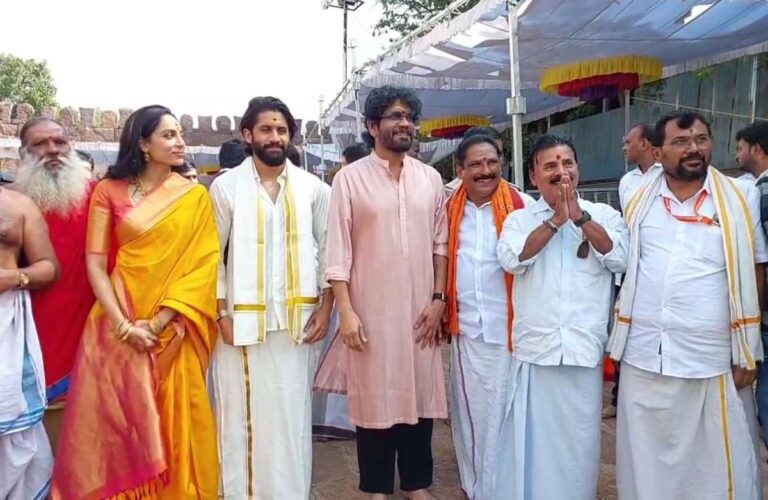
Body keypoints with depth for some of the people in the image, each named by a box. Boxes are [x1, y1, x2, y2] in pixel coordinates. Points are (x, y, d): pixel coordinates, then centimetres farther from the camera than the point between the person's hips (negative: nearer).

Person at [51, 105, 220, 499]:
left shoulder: (195, 197, 2)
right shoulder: (109, 191, 2)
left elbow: (201, 266, -4)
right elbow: (95, 263, -3)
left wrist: (157, 323, -13)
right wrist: (123, 324, -14)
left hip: (173, 332, 0)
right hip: (118, 329, 0)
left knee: (173, 429, 7)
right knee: (116, 425, 6)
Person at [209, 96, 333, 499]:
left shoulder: (314, 189, 4)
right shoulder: (226, 186, 1)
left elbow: (328, 250, 7)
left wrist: (325, 307, 0)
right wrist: (221, 313, -4)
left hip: (298, 319, 1)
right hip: (243, 320, -1)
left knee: (292, 414, 8)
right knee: (243, 415, 5)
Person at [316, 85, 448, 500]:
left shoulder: (430, 178, 7)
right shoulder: (350, 177, -3)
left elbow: (441, 244, 8)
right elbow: (338, 250, -7)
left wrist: (438, 299, 1)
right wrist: (345, 311, -12)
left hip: (420, 310, 3)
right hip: (371, 311, -3)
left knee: (420, 395, 10)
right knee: (375, 397, 6)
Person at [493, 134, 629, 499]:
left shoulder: (604, 215, 8)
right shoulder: (519, 219, 7)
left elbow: (620, 259, -7)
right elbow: (512, 260, -11)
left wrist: (580, 216, -11)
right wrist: (556, 220, -11)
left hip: (583, 347, 1)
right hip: (533, 347, 0)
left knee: (578, 439, 9)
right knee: (531, 437, 6)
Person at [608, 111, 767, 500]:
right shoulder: (639, 201, 6)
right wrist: (615, 341, 7)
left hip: (712, 360, -2)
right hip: (642, 357, 2)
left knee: (717, 463, 7)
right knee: (645, 460, 14)